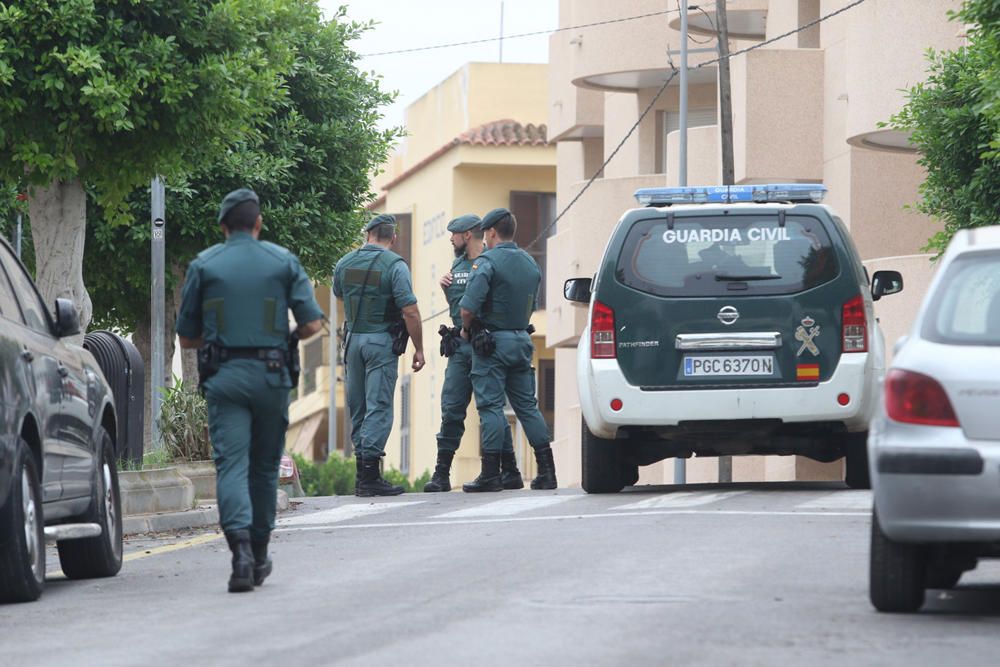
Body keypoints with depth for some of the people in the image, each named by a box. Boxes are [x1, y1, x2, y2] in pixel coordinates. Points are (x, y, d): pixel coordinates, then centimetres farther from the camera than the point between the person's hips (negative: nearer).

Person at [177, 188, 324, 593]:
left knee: (231, 465, -7)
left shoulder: (203, 265, 5)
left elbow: (186, 337, 8)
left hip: (223, 377, -1)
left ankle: (241, 549, -27)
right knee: (264, 466, 14)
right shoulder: (283, 261, 5)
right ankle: (259, 556, 23)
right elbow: (312, 324, 0)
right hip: (270, 376, 1)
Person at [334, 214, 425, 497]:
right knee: (378, 407, -5)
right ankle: (370, 476, -11)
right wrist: (419, 349, -8)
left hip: (353, 339, 5)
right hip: (383, 341, -5)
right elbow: (410, 312, -15)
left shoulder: (344, 263, 5)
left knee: (357, 406, 12)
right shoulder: (394, 265, -11)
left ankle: (363, 470, 14)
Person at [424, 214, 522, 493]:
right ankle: (441, 474, 5)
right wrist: (445, 288, 8)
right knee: (451, 410, 3)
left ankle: (510, 472, 6)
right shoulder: (457, 265, 17)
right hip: (460, 346, 7)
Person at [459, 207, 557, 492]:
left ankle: (491, 475, -5)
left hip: (492, 341, -7)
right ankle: (547, 471, 8)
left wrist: (466, 330, -2)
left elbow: (468, 307, -20)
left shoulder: (487, 261, -13)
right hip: (522, 340, 7)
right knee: (527, 406, 11)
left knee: (490, 407, -4)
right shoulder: (530, 263, 12)